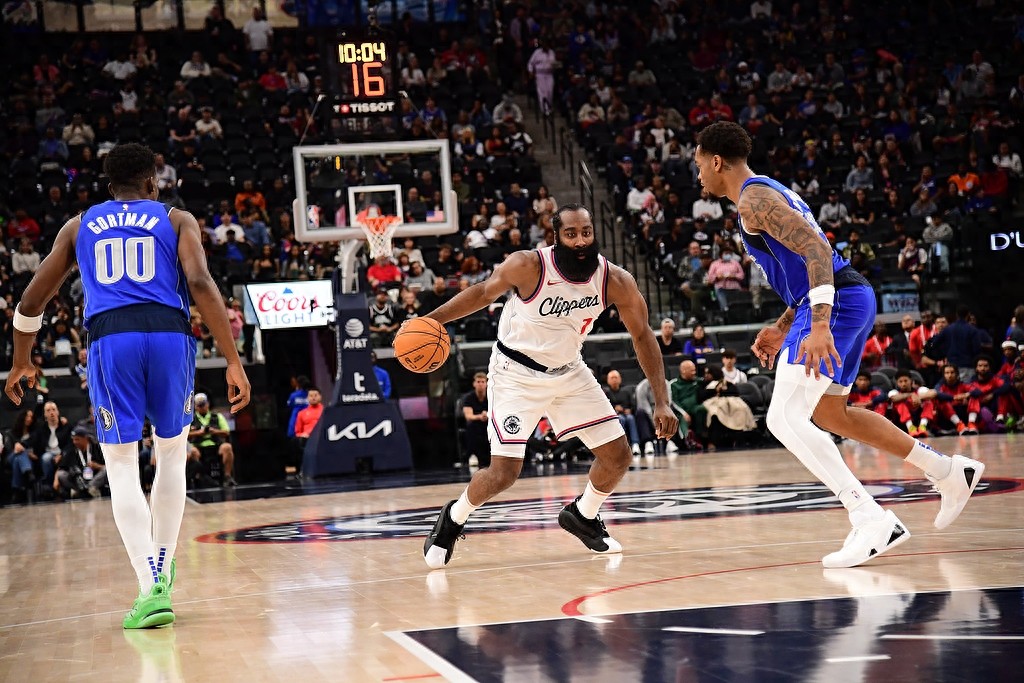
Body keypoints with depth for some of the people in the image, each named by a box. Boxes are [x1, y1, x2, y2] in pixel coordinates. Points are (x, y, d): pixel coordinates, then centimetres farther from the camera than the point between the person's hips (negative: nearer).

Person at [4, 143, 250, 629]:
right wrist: (233, 362, -5)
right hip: (170, 334, 0)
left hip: (110, 338, 0)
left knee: (122, 467, 4)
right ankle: (162, 570, 22)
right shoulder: (178, 220, 16)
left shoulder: (78, 226, 22)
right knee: (172, 453, 21)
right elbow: (200, 284, -3)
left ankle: (151, 587, -11)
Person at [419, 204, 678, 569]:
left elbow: (642, 335, -4)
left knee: (619, 455, 2)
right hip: (517, 372, -4)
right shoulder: (528, 266, -25)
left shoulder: (616, 281, -17)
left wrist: (661, 402, -7)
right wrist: (431, 319, -16)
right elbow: (484, 293, -7)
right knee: (504, 472, -12)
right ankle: (452, 519, 18)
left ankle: (582, 515, 31)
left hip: (568, 371, 4)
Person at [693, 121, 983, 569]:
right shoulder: (769, 191, 23)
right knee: (829, 414, 25)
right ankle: (950, 472, 32)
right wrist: (781, 327, 26)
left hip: (837, 301, -11)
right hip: (852, 297, 11)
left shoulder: (753, 199, -10)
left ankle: (872, 520, -24)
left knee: (785, 418, -16)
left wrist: (819, 325, -32)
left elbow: (815, 250, -23)